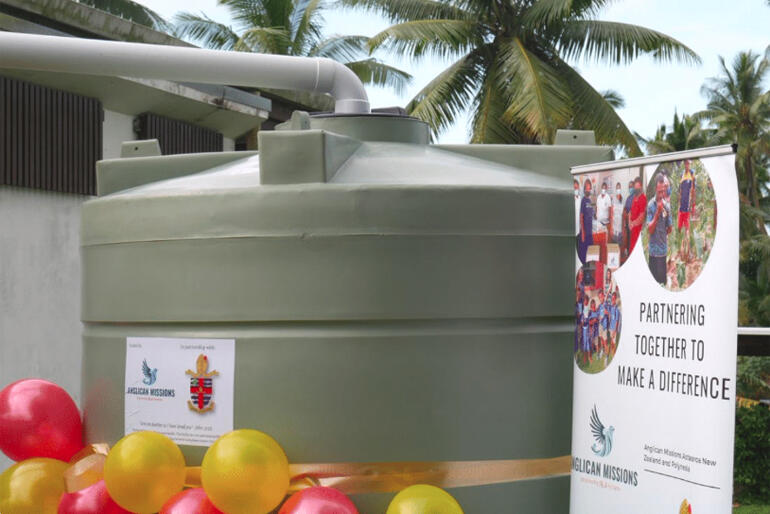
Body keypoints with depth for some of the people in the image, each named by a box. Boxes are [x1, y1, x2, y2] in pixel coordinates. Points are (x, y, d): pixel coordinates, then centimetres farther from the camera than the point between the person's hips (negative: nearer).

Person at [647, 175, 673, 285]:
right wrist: (657, 213, -19)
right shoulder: (651, 205, -8)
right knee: (653, 279, 5)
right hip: (653, 250, -2)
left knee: (663, 280, 7)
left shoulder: (667, 206, -1)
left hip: (663, 250, 2)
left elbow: (669, 229, 10)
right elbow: (650, 230, -13)